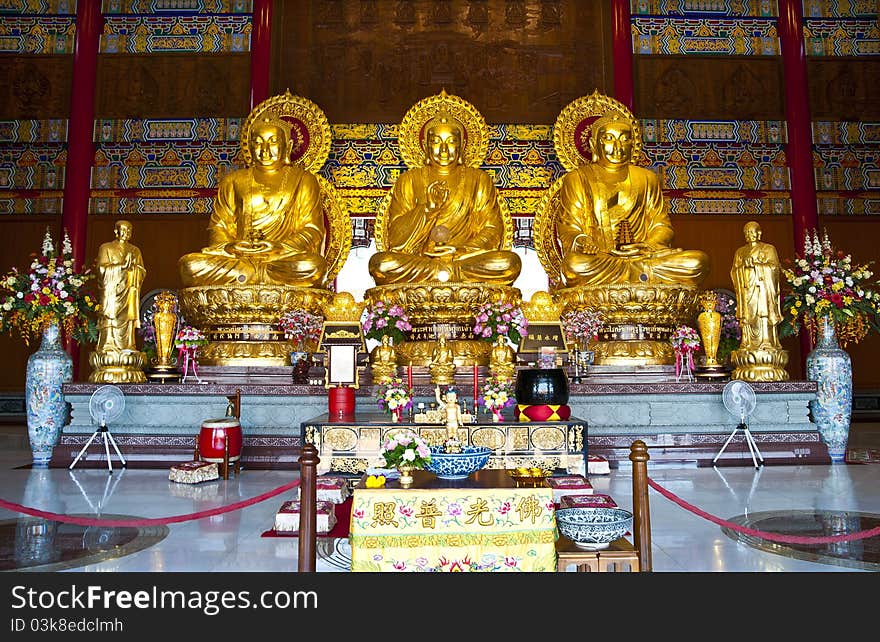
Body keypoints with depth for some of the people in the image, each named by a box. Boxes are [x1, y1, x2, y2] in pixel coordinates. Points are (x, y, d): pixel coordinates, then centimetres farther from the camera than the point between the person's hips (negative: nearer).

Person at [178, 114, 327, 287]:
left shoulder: (303, 180, 15)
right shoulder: (233, 181, 22)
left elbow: (312, 230, 4)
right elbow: (219, 227, 16)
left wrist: (280, 248, -14)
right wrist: (229, 246, -10)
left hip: (286, 257, -2)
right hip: (238, 255, 3)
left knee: (313, 266, -38)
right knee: (189, 264, -27)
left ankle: (243, 274, -24)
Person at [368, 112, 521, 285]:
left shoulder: (479, 180, 14)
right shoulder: (408, 181, 12)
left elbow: (493, 232, 5)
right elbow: (397, 239, 2)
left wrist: (458, 251, -13)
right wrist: (428, 207, -13)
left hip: (467, 257, 0)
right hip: (417, 260, 1)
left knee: (510, 262, -29)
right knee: (379, 262, -31)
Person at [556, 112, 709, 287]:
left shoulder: (646, 178, 22)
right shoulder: (577, 179, 12)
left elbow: (661, 225, 16)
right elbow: (568, 228, 4)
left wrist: (649, 246, -8)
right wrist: (579, 242, -22)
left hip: (641, 256, 3)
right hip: (597, 258, -2)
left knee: (699, 261, -22)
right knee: (575, 265, -39)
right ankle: (645, 273, -24)